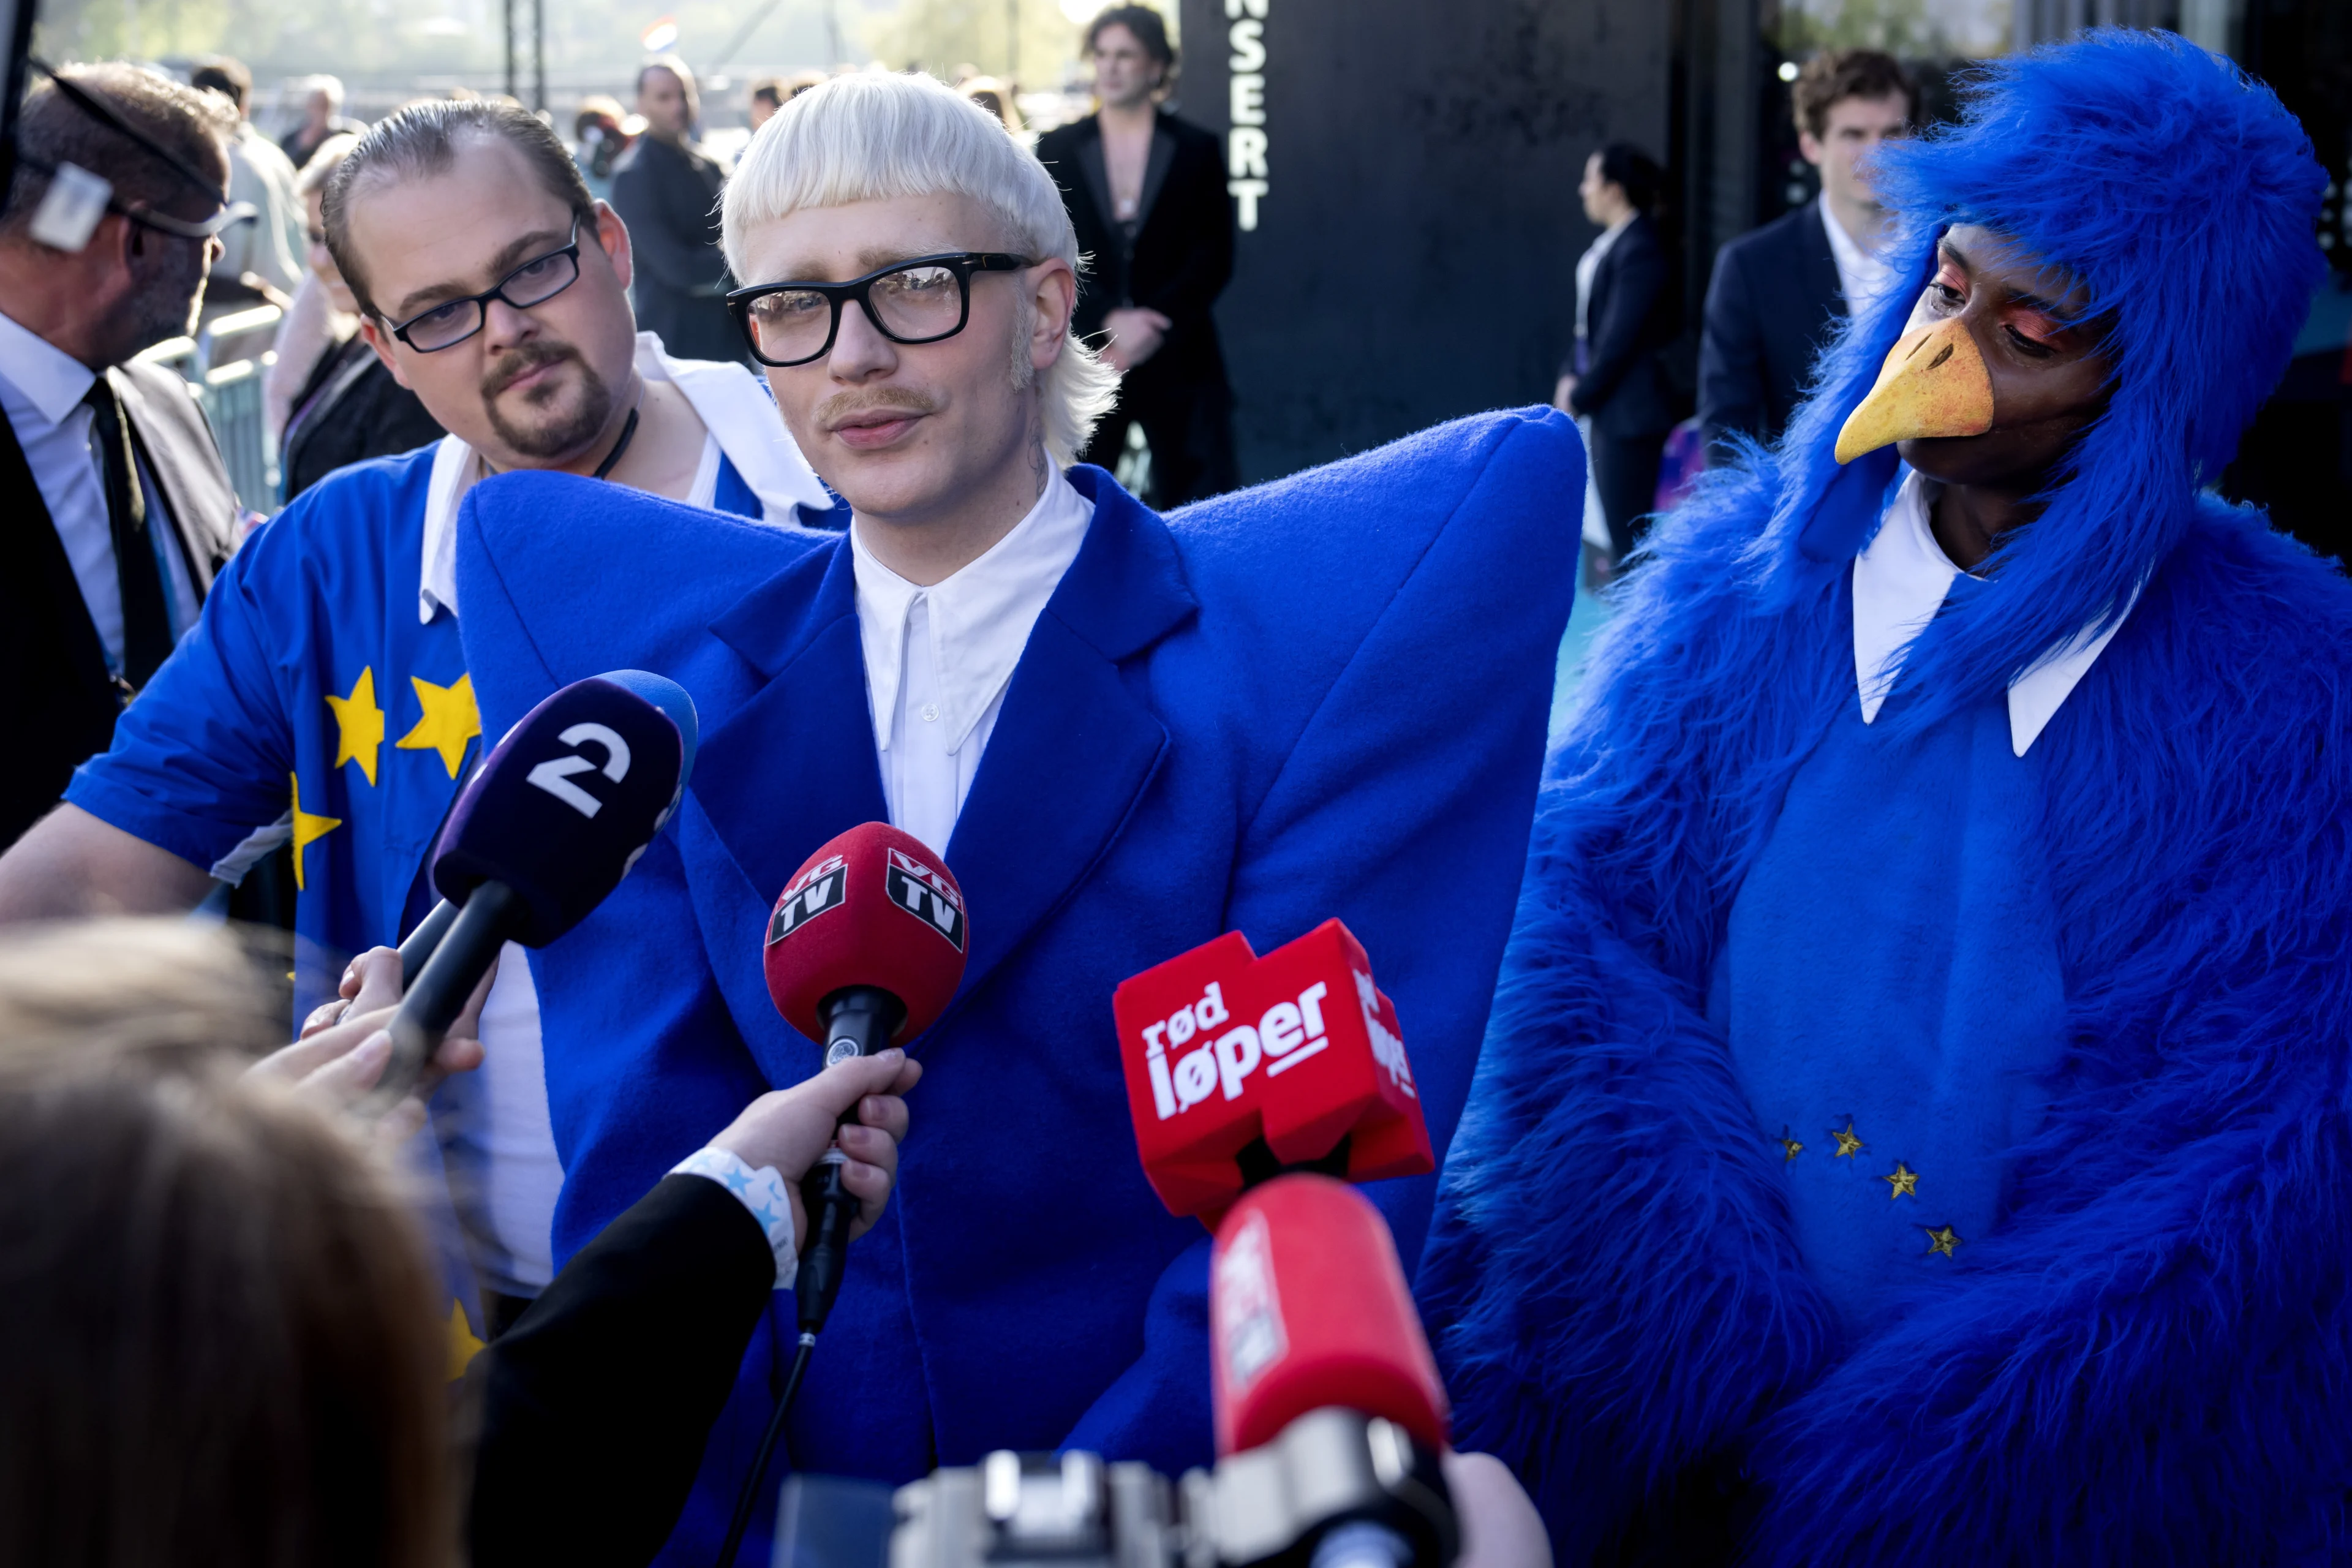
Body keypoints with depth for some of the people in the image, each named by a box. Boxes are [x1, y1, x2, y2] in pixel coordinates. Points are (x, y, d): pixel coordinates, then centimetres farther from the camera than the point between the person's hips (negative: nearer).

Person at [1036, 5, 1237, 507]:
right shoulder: (1058, 150, 6)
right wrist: (1111, 324, -15)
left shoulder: (1196, 150, 5)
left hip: (1177, 358, 0)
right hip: (1085, 359, 0)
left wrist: (1148, 329, -12)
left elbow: (1214, 258, 0)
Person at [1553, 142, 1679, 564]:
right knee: (1615, 525, 16)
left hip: (1628, 411, -9)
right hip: (1606, 408, 9)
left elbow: (1619, 339, -19)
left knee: (1628, 533, -3)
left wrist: (1580, 397, -11)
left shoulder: (1639, 251, -19)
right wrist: (1571, 376, 3)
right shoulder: (1610, 243, 8)